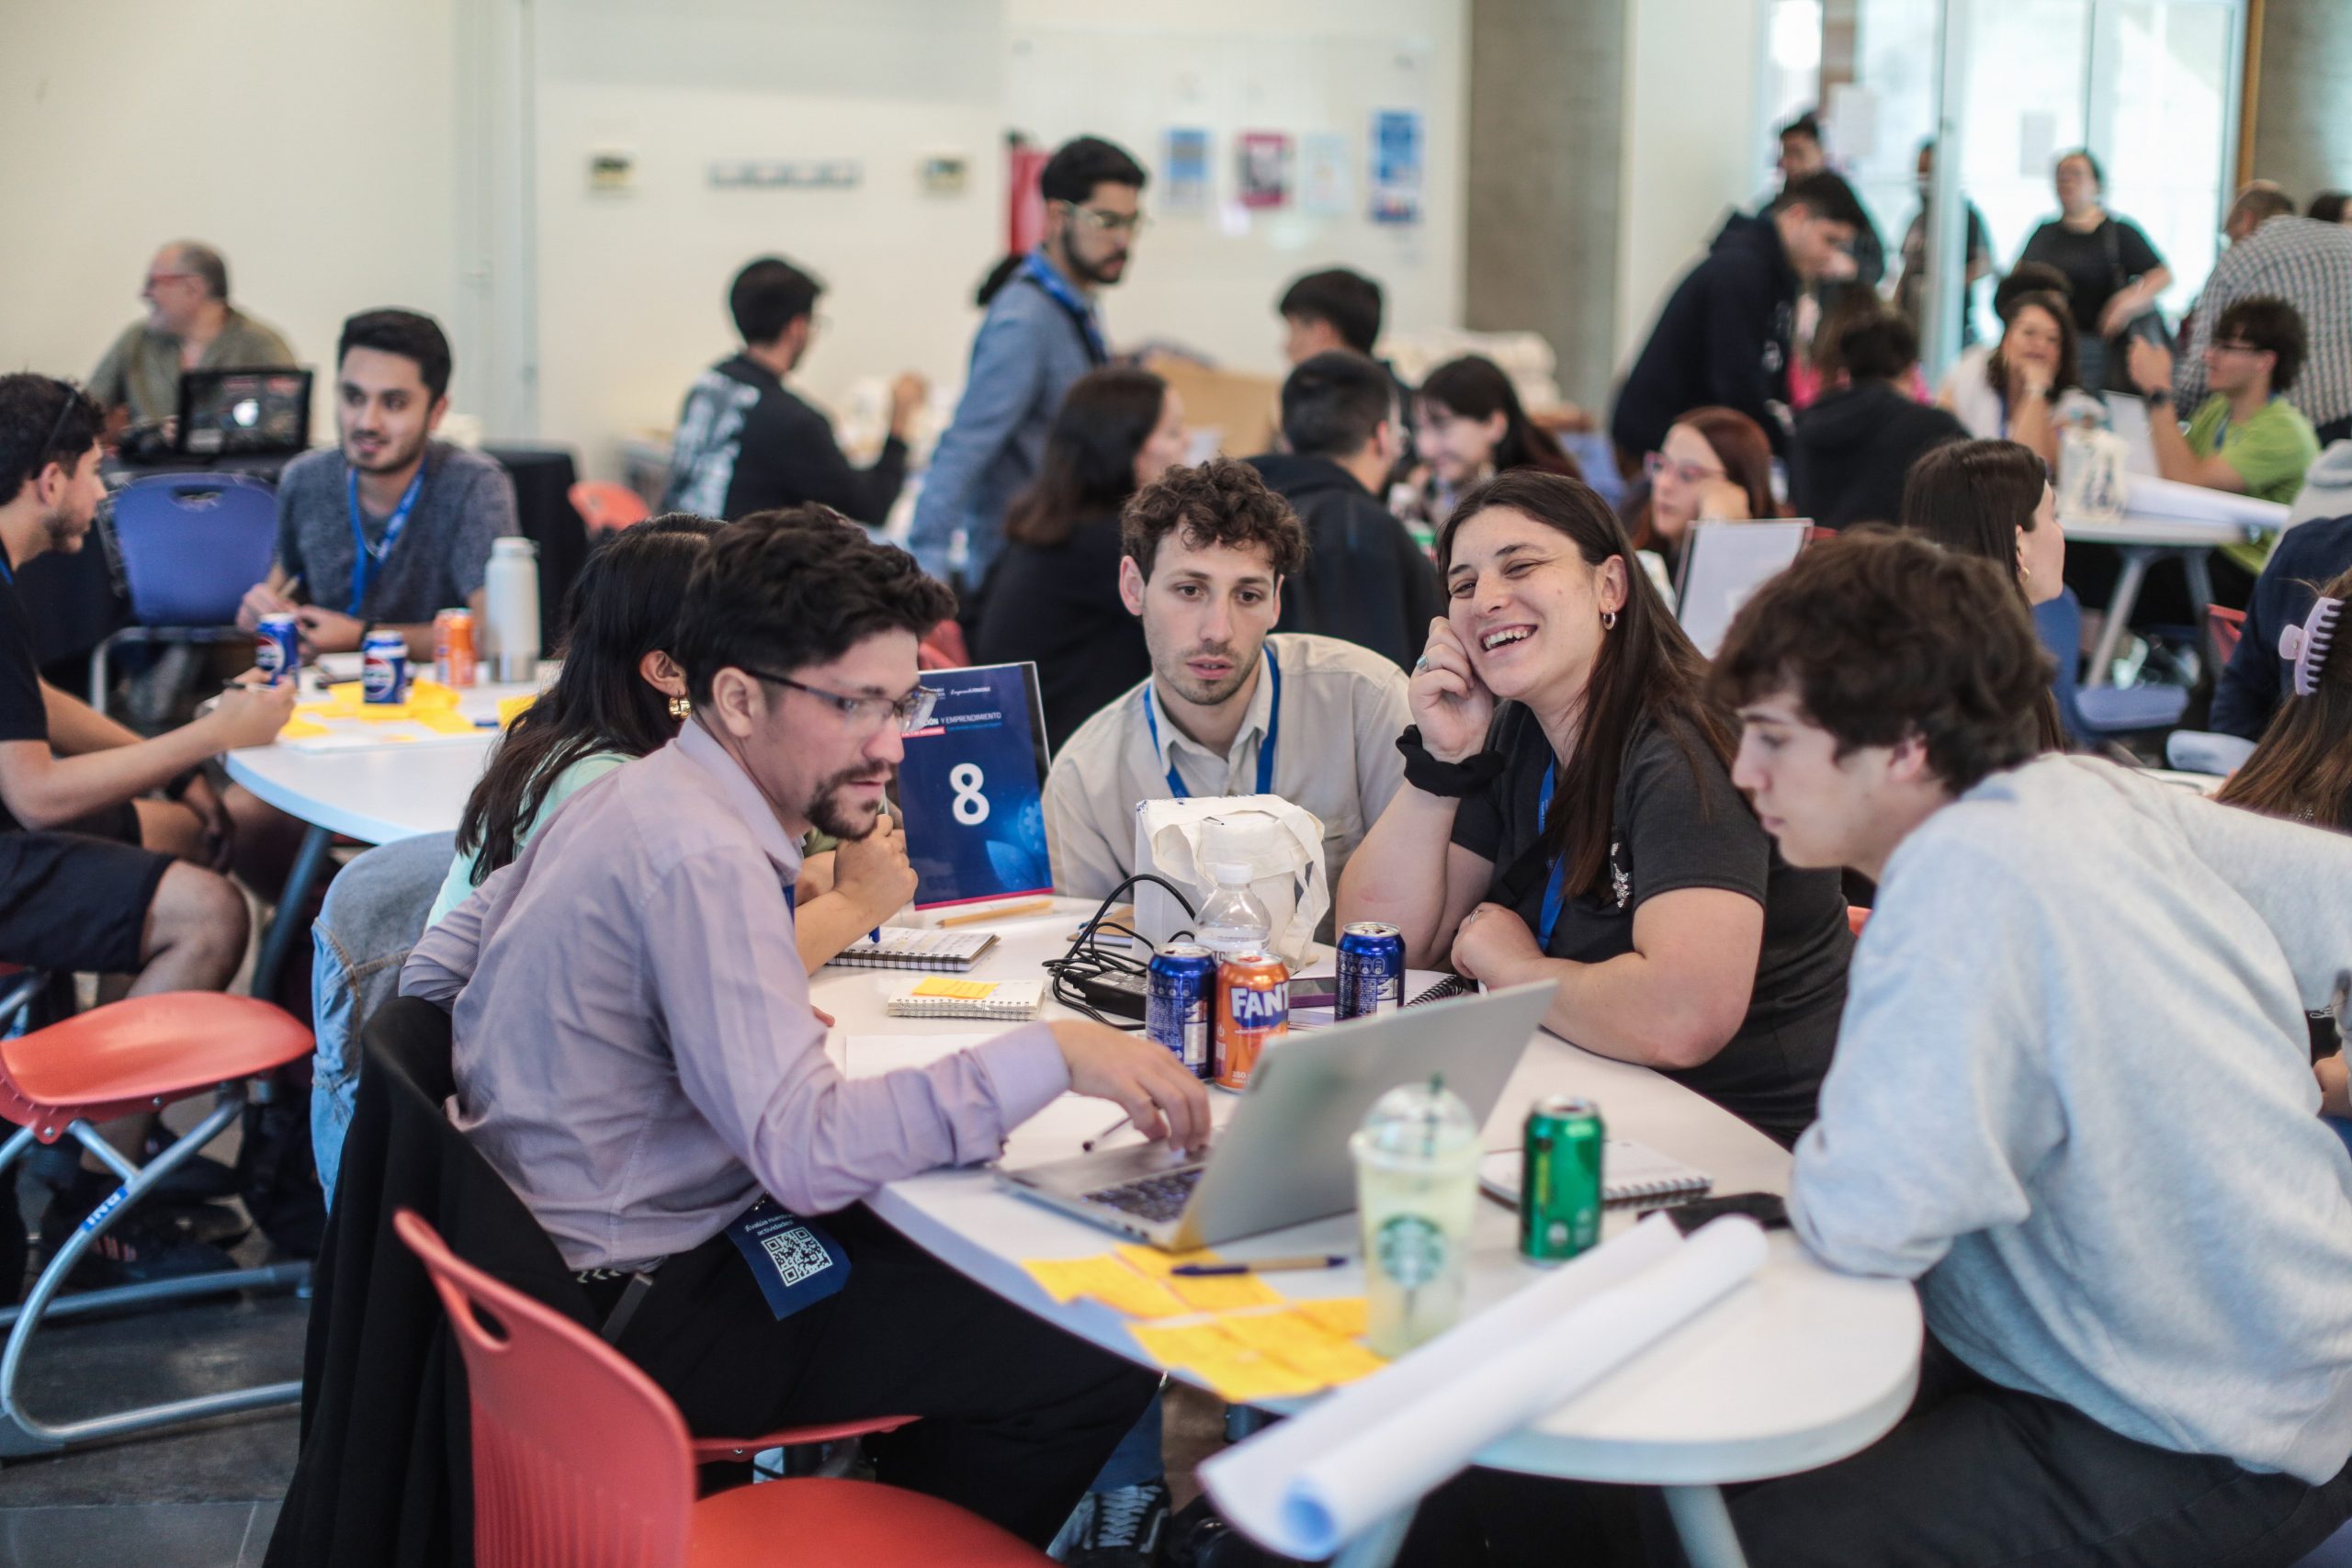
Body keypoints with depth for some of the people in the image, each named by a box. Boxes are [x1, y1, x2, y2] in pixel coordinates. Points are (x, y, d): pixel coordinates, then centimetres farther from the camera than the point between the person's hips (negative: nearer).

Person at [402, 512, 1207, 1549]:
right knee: (1095, 1359, -11)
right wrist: (1052, 1056, -32)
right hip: (642, 1316, -10)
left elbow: (431, 971, 15)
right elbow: (804, 1152, -32)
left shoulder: (632, 795, 6)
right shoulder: (703, 860, -25)